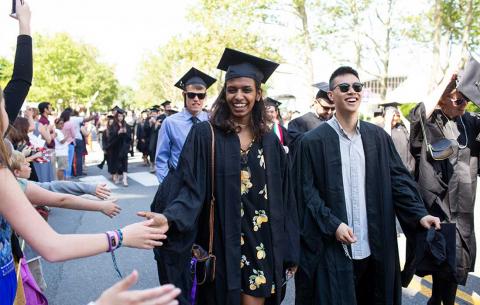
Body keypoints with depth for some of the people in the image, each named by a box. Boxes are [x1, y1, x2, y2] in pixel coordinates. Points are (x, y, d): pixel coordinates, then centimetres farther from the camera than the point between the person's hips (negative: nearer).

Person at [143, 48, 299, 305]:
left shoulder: (270, 142, 5)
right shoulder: (205, 135, -5)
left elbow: (283, 199, 8)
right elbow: (191, 189, -11)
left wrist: (290, 251, 8)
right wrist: (169, 218, -31)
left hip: (261, 246, 3)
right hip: (221, 246, -2)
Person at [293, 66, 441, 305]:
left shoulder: (378, 137, 6)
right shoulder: (313, 141, -5)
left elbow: (398, 179, 6)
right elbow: (306, 192, -6)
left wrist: (419, 214, -7)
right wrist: (332, 225, -17)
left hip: (375, 247, 4)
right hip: (332, 249, -3)